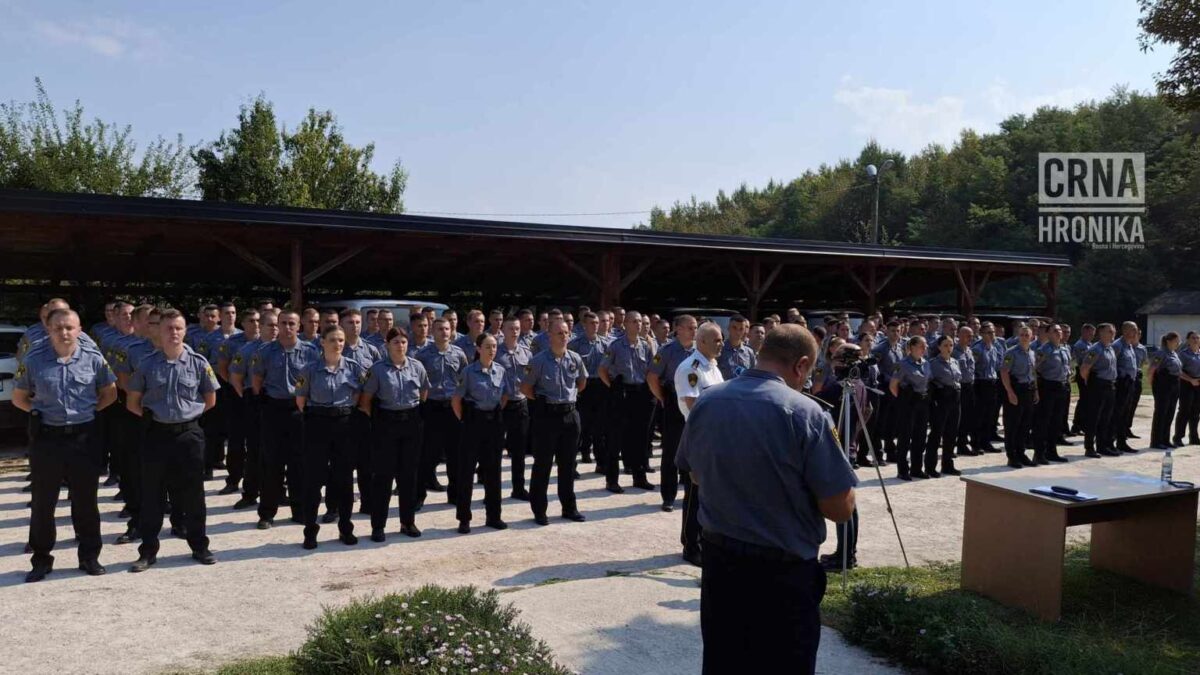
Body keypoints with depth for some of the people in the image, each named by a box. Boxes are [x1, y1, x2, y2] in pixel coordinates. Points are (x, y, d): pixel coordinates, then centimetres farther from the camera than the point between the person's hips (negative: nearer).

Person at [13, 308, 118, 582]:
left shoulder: (93, 358, -4)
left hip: (85, 436, 0)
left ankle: (89, 556, 21)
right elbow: (18, 398, 10)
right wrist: (40, 412, 0)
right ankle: (41, 560, 20)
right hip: (46, 437, 0)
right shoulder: (34, 359, -4)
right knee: (43, 501, 8)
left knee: (85, 499, 9)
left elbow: (110, 393, 10)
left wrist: (90, 410, 1)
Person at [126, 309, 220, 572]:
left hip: (189, 434, 0)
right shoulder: (146, 365, 0)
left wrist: (189, 413, 3)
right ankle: (148, 551, 17)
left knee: (192, 493, 7)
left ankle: (199, 546, 20)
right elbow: (132, 403, 10)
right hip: (156, 434, 1)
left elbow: (210, 400, 9)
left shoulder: (198, 363, -2)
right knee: (151, 494, 6)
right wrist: (152, 416, 1)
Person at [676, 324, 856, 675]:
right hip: (783, 570, -5)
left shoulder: (705, 402, -2)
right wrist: (802, 483, 3)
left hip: (718, 558, 5)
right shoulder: (805, 412, -19)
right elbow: (840, 509, -15)